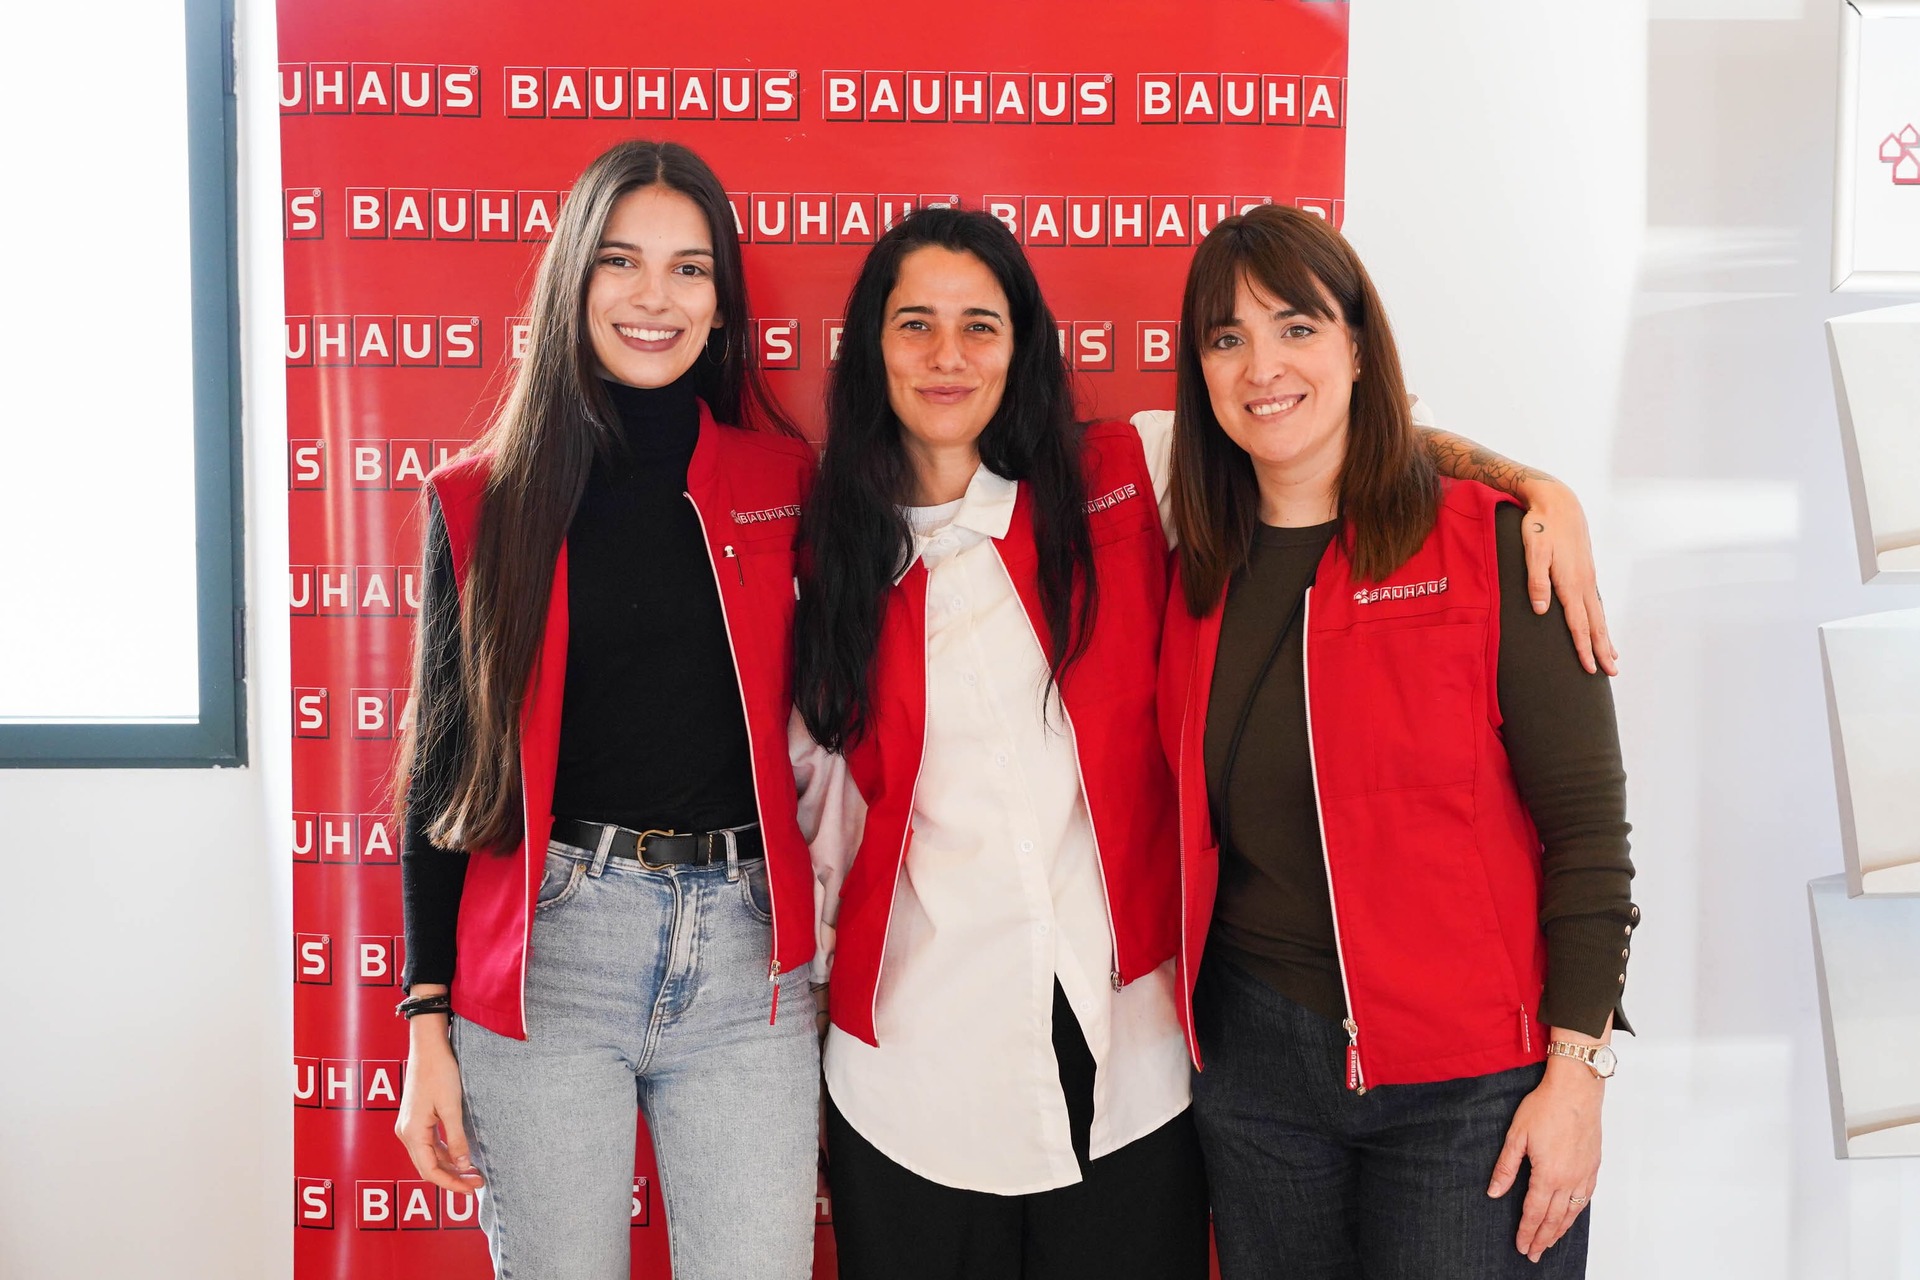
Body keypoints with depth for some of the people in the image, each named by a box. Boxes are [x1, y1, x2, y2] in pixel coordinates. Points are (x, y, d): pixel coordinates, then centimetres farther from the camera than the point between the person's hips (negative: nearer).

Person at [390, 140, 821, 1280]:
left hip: (744, 951, 1)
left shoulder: (786, 480, 6)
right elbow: (444, 770, 6)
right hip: (545, 955, 0)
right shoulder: (485, 502, 4)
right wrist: (427, 1028, 2)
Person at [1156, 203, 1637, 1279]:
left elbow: (1589, 824, -9)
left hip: (1469, 1082, -4)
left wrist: (1577, 1071, -12)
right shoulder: (1200, 579, 5)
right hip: (1254, 1062, 4)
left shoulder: (1495, 548, -8)